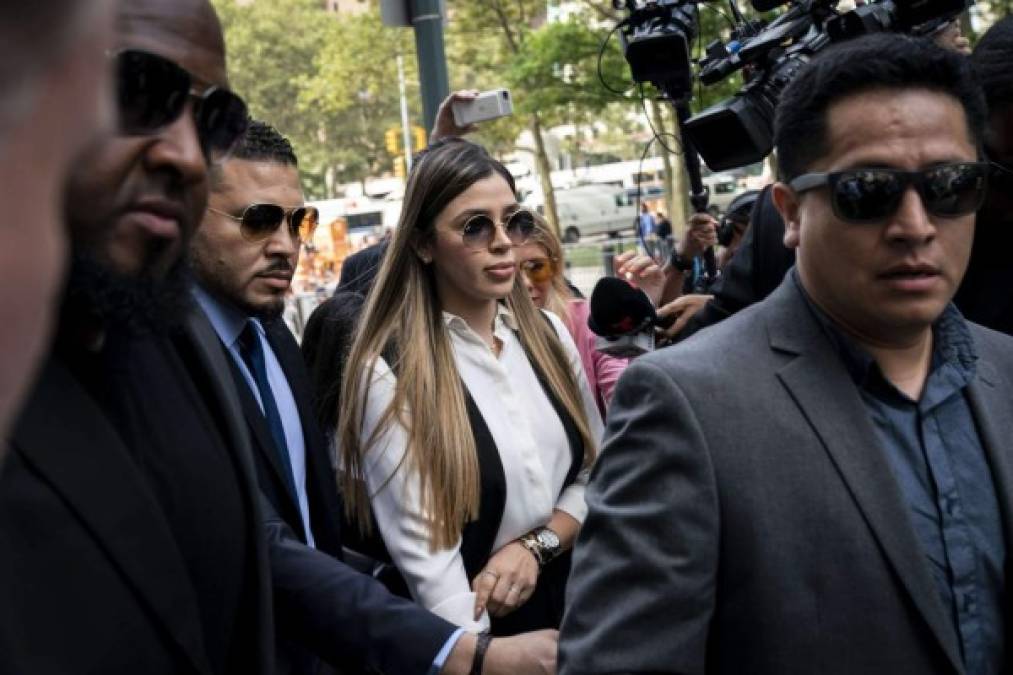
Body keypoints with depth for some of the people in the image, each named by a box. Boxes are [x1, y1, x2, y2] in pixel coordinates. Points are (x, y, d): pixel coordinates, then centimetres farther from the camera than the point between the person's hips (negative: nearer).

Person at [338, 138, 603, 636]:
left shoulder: (547, 334, -2)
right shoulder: (391, 373, -18)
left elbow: (596, 471, 5)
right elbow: (425, 560, -20)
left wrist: (536, 545, -11)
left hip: (572, 606, 5)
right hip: (477, 625, -5)